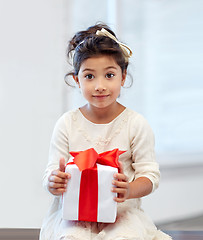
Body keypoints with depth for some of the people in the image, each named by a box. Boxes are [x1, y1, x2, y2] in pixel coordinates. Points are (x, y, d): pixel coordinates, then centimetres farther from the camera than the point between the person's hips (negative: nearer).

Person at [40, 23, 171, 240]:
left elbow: (149, 174, -2)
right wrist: (53, 182, -22)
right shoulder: (67, 124, 1)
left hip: (122, 213, 0)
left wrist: (129, 190, -25)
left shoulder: (136, 124, -2)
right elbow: (51, 172, 3)